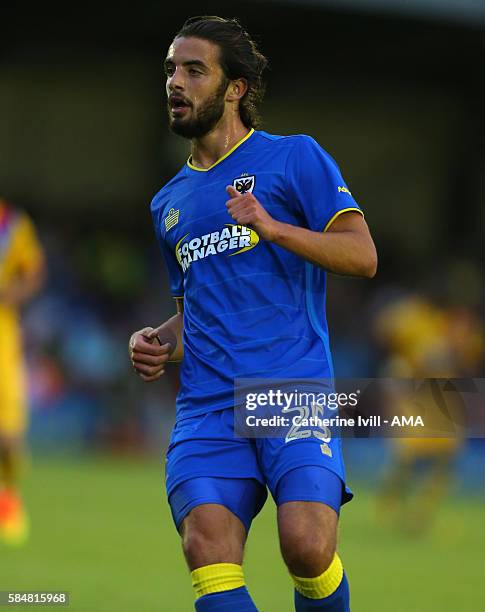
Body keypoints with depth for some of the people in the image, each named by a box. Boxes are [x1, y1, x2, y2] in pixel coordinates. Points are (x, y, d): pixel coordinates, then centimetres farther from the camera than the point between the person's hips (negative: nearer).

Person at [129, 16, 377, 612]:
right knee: (206, 544, -21)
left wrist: (274, 227, -16)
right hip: (208, 404, 4)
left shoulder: (293, 157, 7)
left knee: (307, 545, -23)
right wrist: (160, 344, 12)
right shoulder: (168, 203, 24)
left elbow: (362, 255, -2)